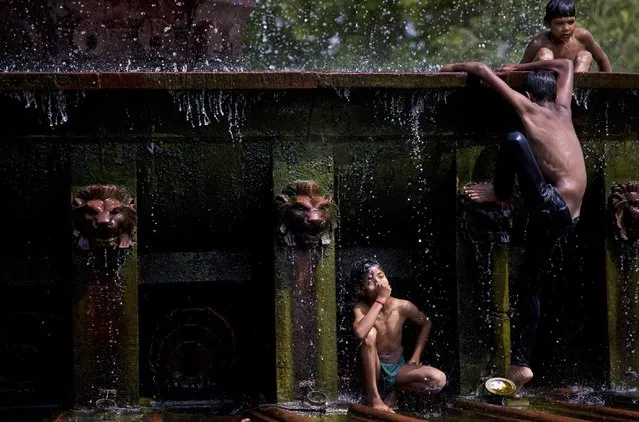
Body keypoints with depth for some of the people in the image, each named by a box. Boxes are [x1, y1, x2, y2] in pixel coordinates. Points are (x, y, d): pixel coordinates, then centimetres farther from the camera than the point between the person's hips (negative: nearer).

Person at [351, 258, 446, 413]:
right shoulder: (361, 308, -20)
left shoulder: (402, 307, -12)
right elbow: (360, 332, -43)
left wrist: (416, 356, 2)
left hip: (398, 367, 3)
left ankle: (392, 388, 4)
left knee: (439, 380, -22)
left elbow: (426, 324, 9)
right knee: (370, 333, -32)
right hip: (374, 368, -3)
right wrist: (380, 300, -37)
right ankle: (373, 396, -22)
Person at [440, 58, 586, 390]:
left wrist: (456, 67, 25)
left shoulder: (528, 108, 4)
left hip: (551, 203, -8)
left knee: (514, 139, -13)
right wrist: (521, 67, 42)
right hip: (566, 216, 8)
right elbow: (567, 65, 38)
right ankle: (521, 363, 10)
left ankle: (499, 194, 14)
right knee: (530, 279, 13)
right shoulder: (562, 109, 19)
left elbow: (483, 70, 7)